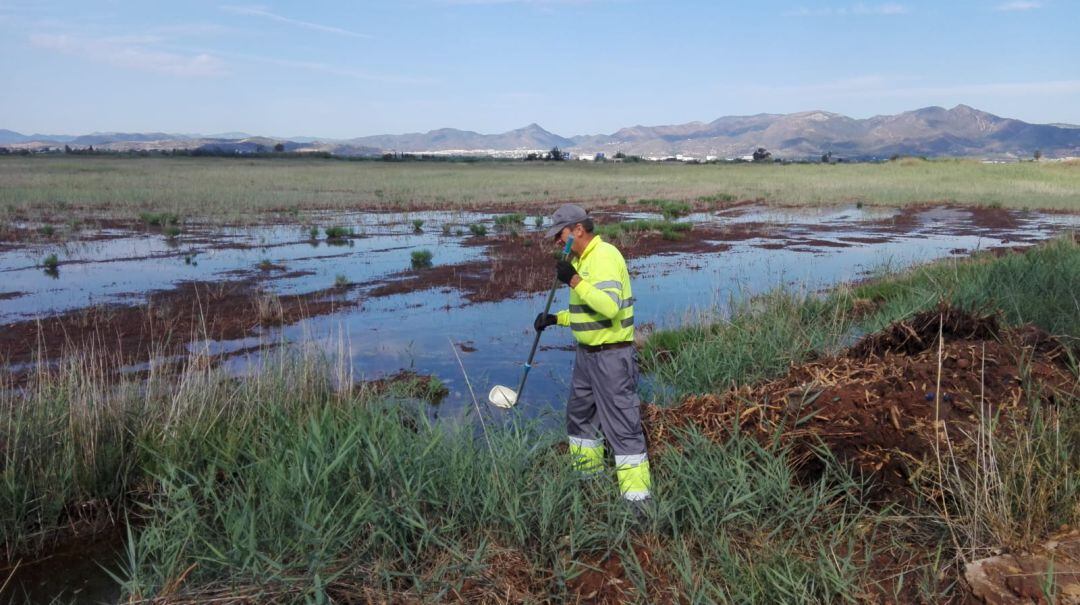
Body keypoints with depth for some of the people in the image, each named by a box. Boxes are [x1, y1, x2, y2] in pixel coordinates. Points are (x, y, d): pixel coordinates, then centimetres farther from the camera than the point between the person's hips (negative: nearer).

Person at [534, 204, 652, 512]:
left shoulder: (605, 256, -18)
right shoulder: (581, 260, 13)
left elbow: (610, 307, -31)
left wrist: (574, 280, -29)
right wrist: (556, 318, 11)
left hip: (612, 356, -10)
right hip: (586, 354, 10)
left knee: (622, 426, -6)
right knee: (579, 415, 21)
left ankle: (637, 496, 1)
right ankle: (588, 477, 39)